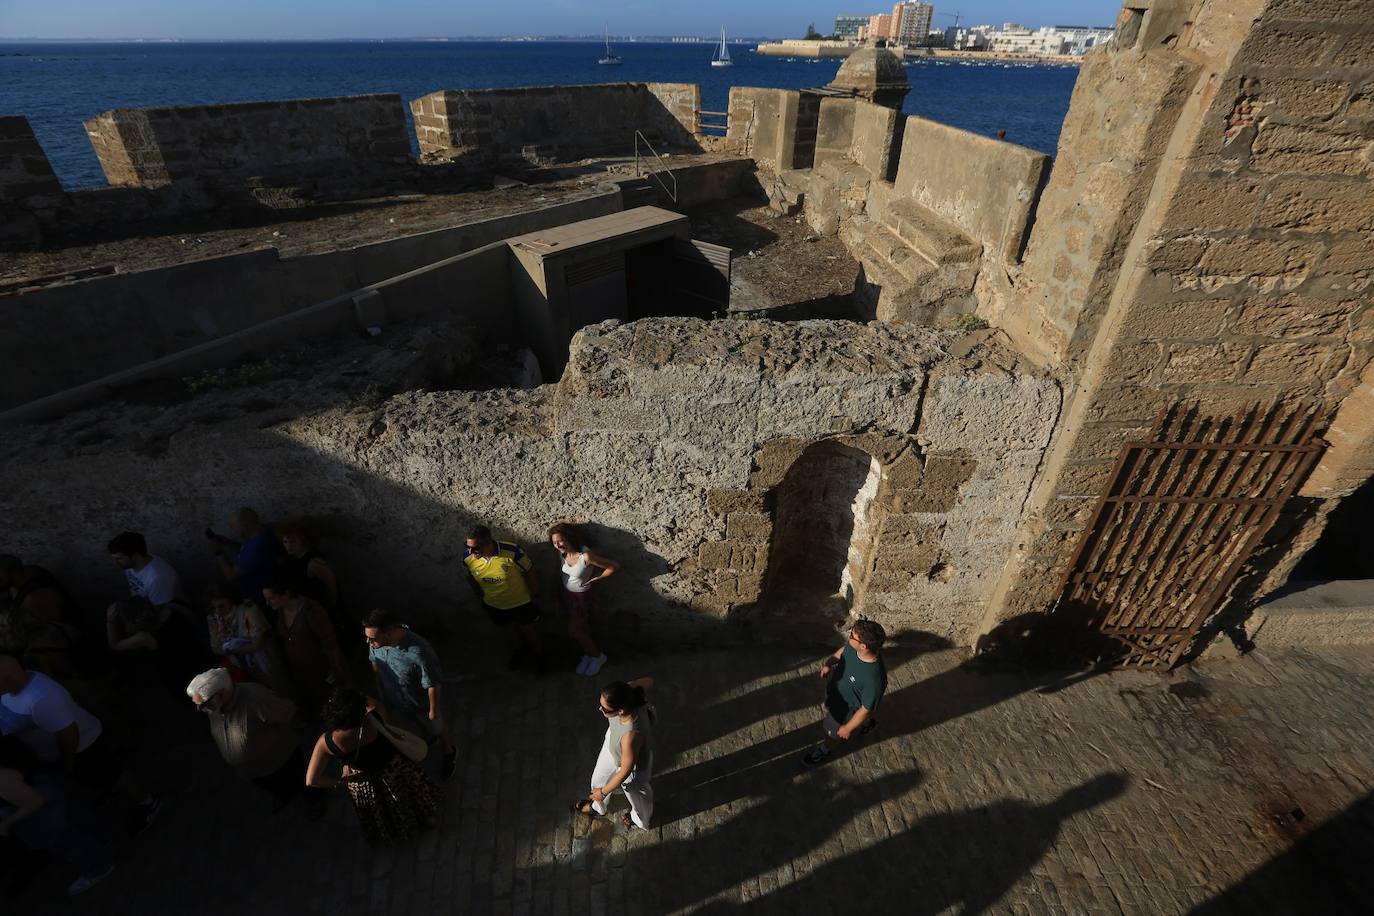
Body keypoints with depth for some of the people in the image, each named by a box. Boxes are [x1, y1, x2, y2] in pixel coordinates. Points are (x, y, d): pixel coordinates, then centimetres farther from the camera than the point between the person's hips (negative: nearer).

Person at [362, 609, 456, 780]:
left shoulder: (419, 652, -44)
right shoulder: (376, 642, -26)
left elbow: (433, 684, -29)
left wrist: (434, 709, -15)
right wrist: (380, 687, 12)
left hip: (421, 705, -4)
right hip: (392, 702, 4)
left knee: (437, 728, 26)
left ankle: (449, 754, 56)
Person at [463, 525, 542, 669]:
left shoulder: (512, 551, -35)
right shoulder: (468, 558, -24)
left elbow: (529, 571, -17)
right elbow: (471, 577, 0)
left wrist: (533, 592, -5)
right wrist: (480, 594, 11)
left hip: (521, 603, -3)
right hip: (494, 606, 3)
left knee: (529, 631, 22)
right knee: (511, 631, 29)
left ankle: (539, 654, 52)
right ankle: (519, 648, 61)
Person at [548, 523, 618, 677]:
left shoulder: (586, 556, -36)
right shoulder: (563, 552, -16)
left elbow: (614, 566, -29)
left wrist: (596, 580, -18)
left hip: (581, 596, -5)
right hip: (566, 592, 5)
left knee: (574, 630, 6)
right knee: (582, 628, 22)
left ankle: (598, 656, 28)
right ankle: (587, 654, 45)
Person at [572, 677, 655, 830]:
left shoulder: (631, 736, -48)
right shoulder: (629, 696, -34)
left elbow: (625, 772, -29)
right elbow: (648, 681, -11)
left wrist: (603, 792, -11)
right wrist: (626, 687, 2)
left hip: (633, 766, -6)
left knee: (636, 795, 30)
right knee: (599, 779, 33)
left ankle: (640, 820, 66)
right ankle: (598, 808, 68)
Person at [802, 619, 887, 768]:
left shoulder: (874, 679, -45)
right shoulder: (853, 645, -28)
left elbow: (866, 709, -28)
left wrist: (848, 728, -15)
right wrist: (830, 663, -11)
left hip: (847, 709, -6)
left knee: (833, 732, 23)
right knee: (830, 710, 36)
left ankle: (825, 749, 58)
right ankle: (867, 724, 61)